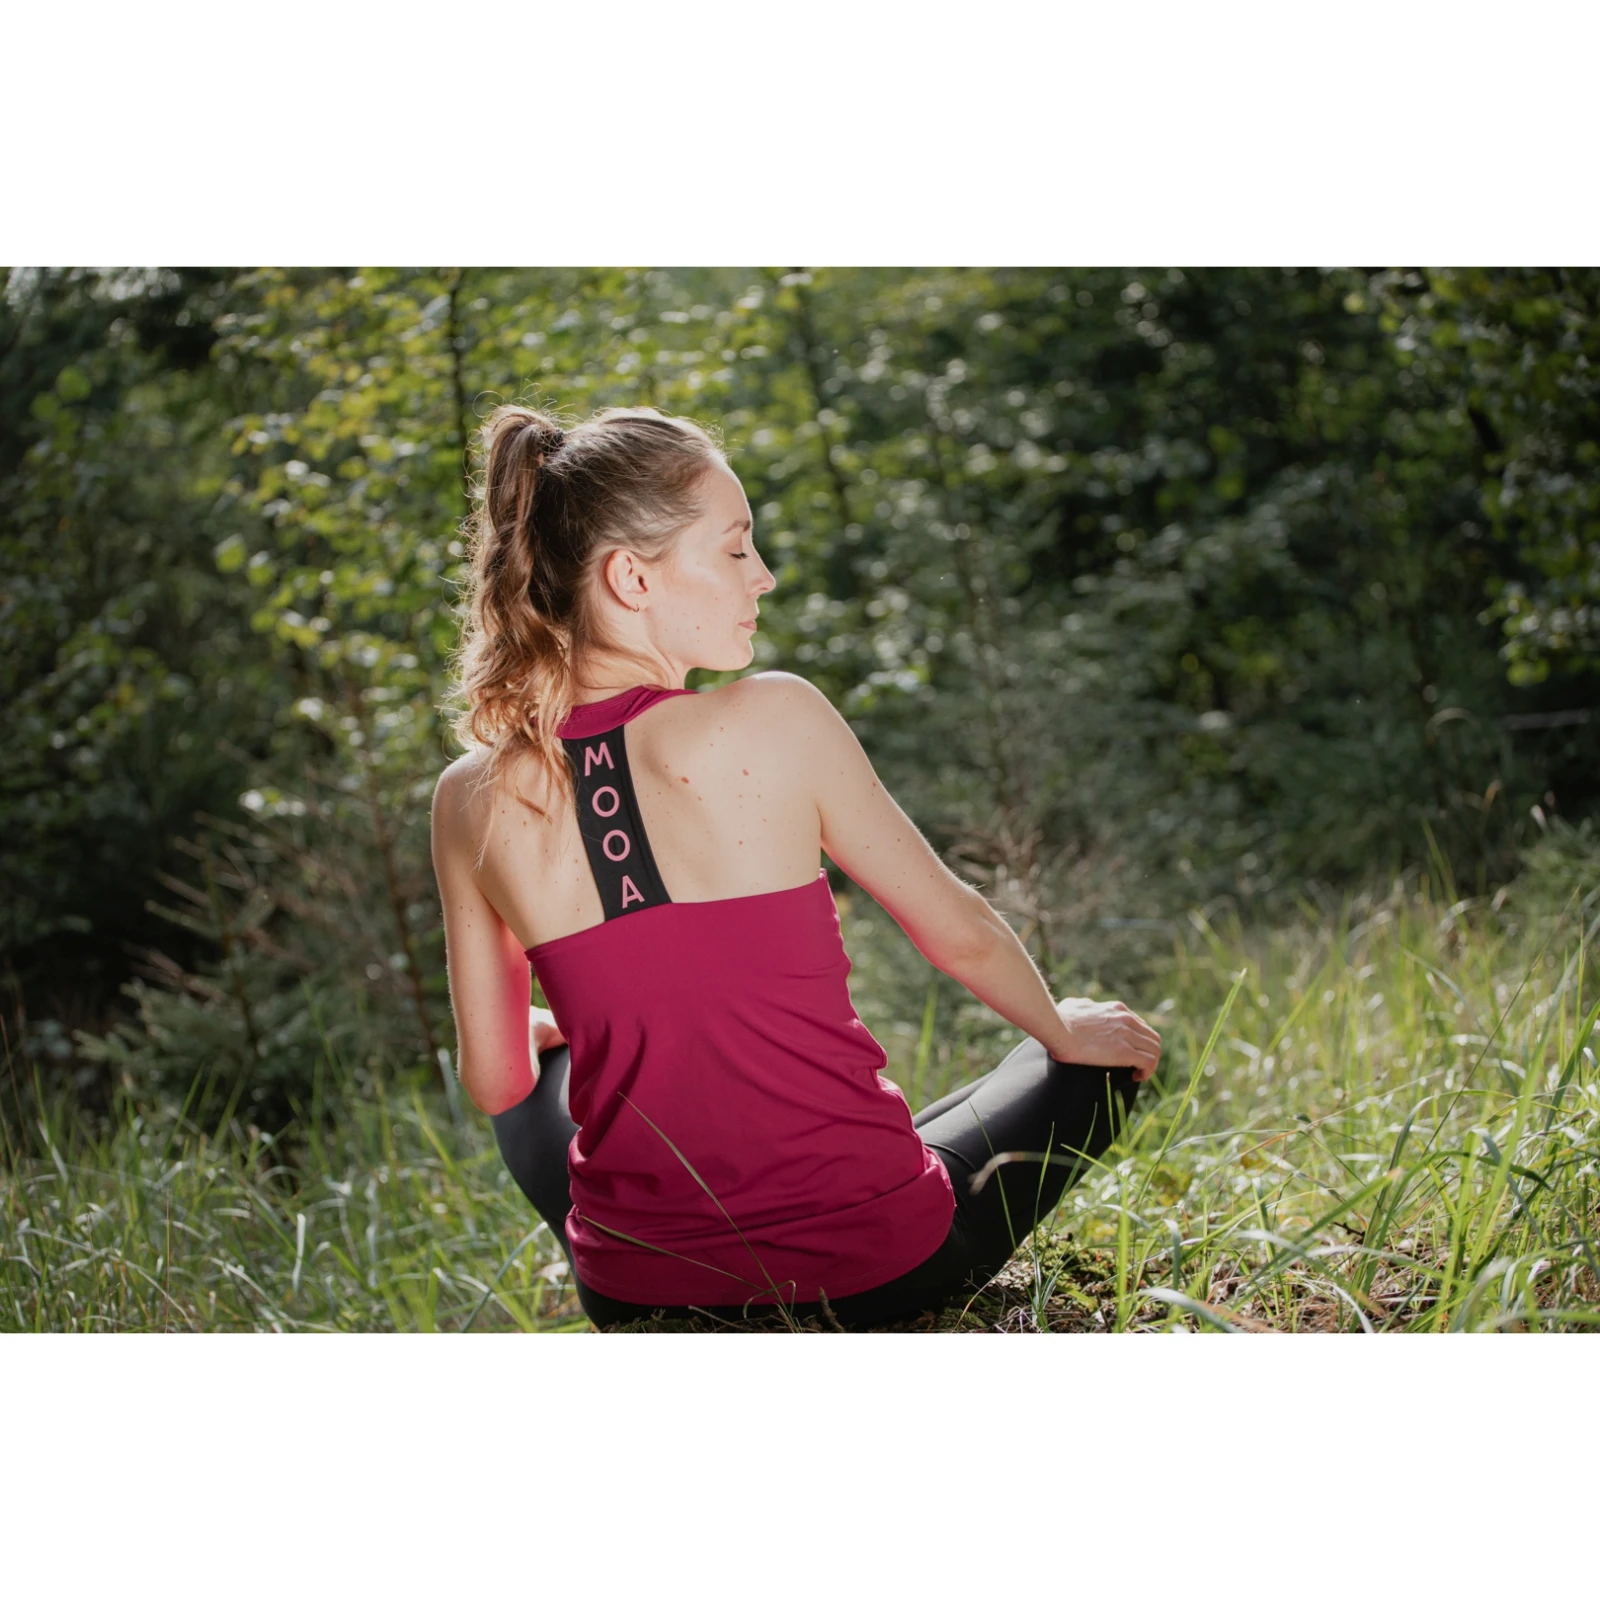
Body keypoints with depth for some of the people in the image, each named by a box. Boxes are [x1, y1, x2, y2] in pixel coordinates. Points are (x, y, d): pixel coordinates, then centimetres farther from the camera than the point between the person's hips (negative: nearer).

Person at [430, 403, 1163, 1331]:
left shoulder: (473, 802, -8)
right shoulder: (774, 720, -17)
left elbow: (494, 1077, 4)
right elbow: (959, 934, -4)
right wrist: (1063, 1031, 18)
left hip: (638, 1293, 3)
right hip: (871, 1266, -3)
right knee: (1101, 1062, 24)